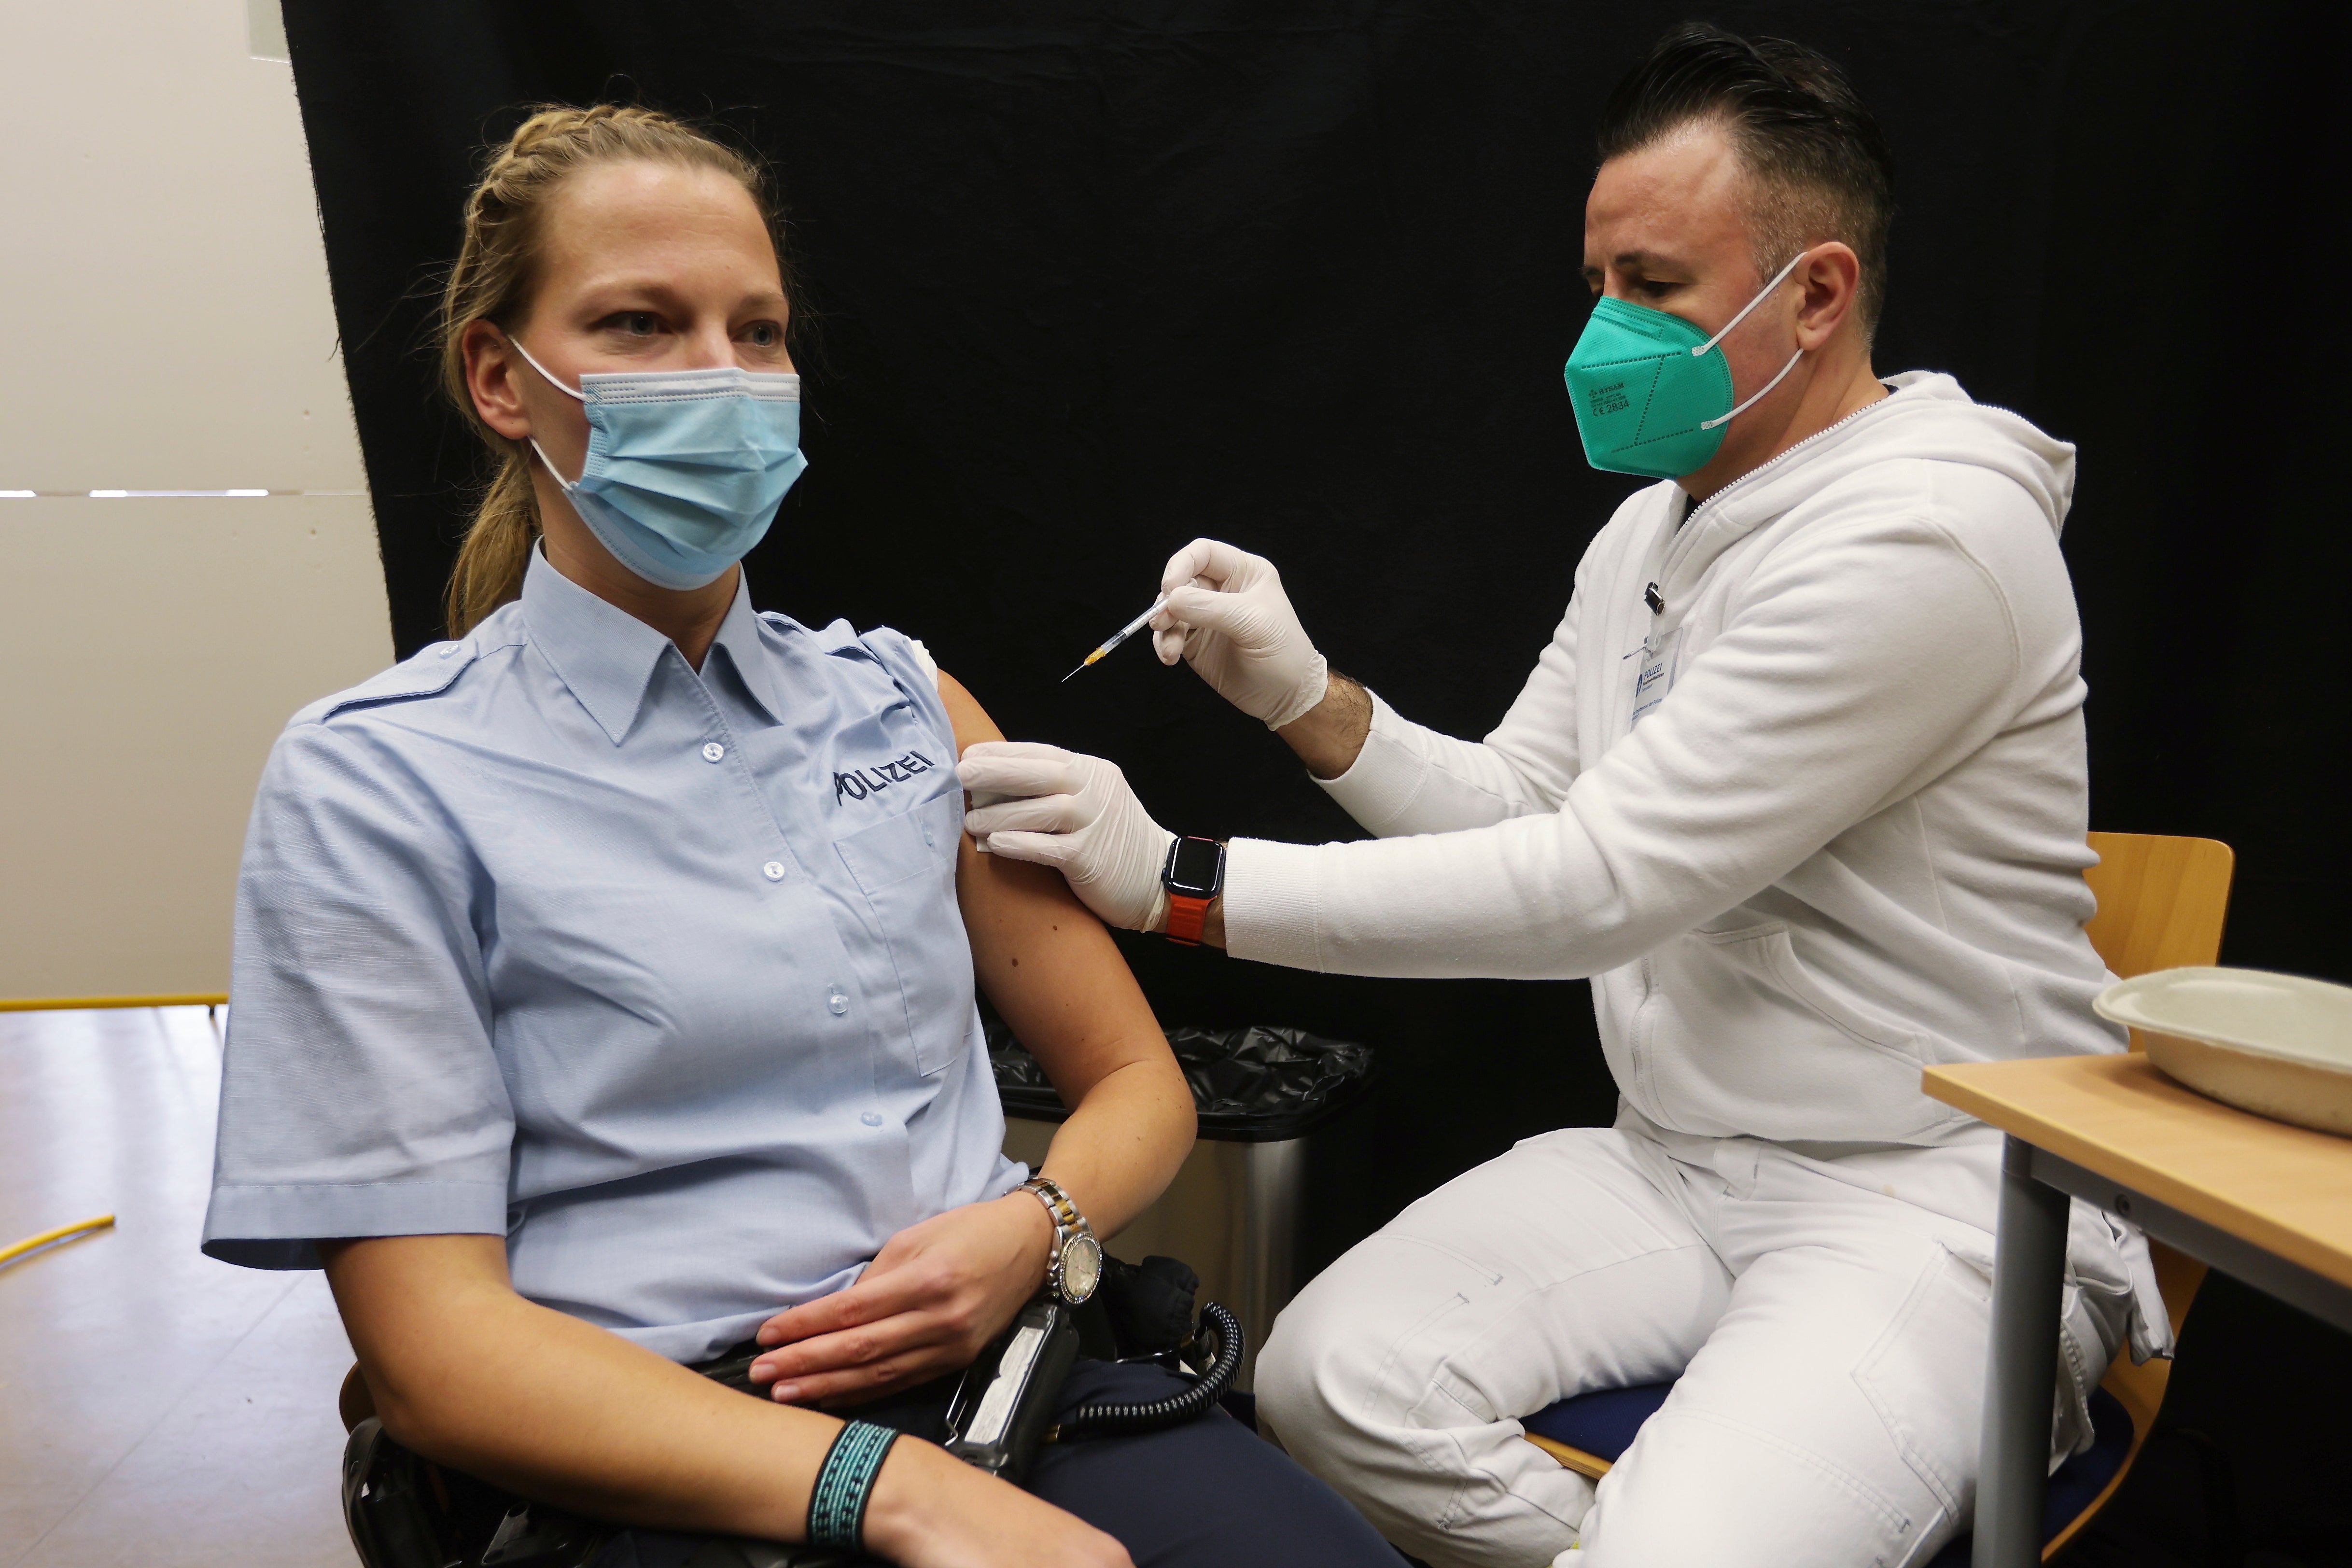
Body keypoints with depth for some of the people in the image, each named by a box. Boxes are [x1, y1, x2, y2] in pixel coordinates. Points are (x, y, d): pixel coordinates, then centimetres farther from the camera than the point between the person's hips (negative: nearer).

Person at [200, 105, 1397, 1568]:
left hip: (1010, 1354, 4)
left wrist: (1038, 1228, -9)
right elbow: (435, 1348, -7)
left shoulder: (904, 700, 9)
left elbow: (1137, 1082, 13)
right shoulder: (372, 782, -2)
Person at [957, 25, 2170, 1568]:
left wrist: (1179, 881, -24)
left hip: (1941, 1195, -6)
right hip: (1670, 1160, 7)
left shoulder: (1927, 536, -19)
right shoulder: (1654, 520, 11)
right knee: (1328, 1376, -14)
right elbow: (1518, 806, 11)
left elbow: (1599, 884, -25)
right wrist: (1310, 699, -6)